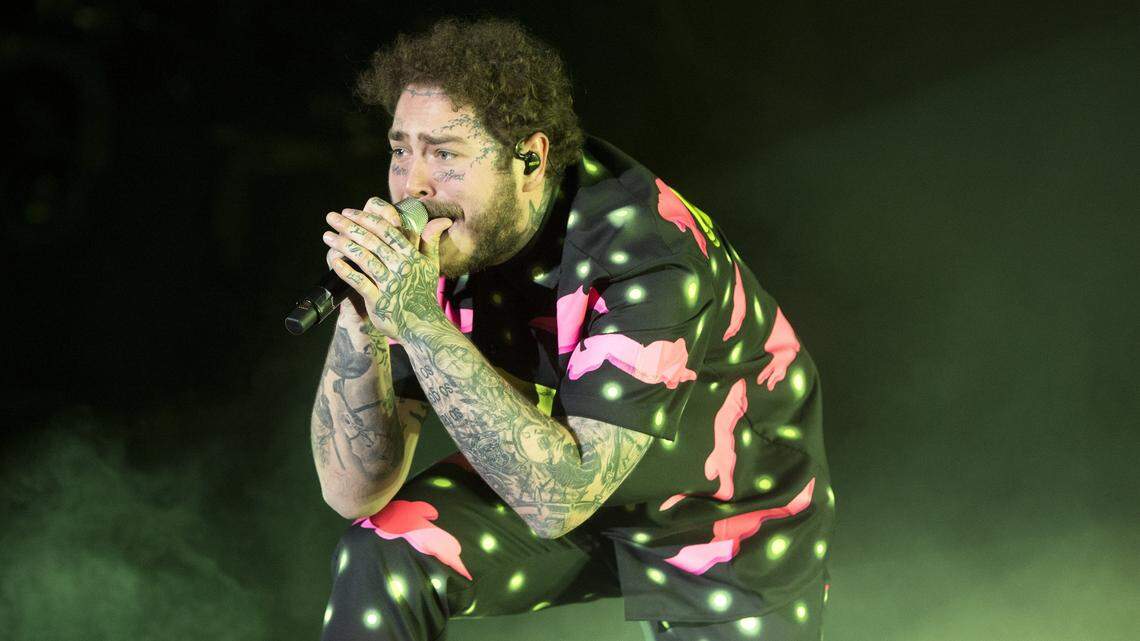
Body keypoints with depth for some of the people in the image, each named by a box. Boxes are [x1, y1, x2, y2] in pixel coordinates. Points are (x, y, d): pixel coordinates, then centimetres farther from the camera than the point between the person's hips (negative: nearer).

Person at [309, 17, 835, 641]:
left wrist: (420, 322, -44)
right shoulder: (424, 245, -17)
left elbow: (557, 500, -40)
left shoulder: (650, 258, -34)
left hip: (728, 525, -3)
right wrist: (359, 320, -33)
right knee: (381, 556, -17)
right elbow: (355, 491, -18)